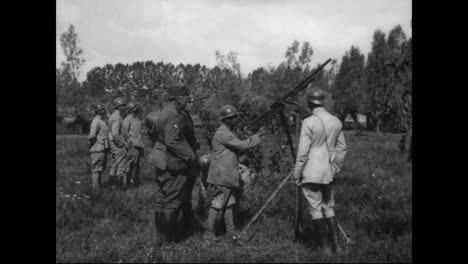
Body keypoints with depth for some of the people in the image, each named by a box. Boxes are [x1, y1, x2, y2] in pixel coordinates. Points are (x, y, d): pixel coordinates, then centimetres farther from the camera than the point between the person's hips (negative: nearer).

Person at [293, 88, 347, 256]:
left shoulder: (309, 122, -13)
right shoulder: (336, 121, 5)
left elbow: (303, 152, -13)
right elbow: (342, 148, 10)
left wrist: (297, 174, -4)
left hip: (312, 172, -6)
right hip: (328, 172, 6)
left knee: (316, 208, 3)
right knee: (328, 206, 17)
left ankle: (325, 248, 7)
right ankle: (336, 244, 16)